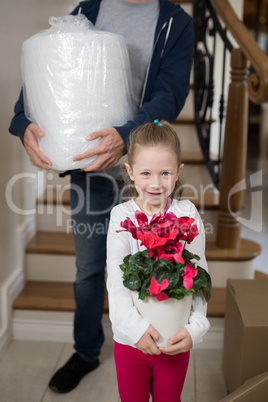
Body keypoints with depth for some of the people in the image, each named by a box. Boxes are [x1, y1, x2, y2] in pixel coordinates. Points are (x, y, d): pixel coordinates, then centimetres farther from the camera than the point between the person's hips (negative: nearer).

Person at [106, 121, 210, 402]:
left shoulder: (187, 215, -8)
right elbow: (116, 279, -14)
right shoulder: (122, 215, -9)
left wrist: (195, 327, -22)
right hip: (130, 336, 0)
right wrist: (134, 326, -26)